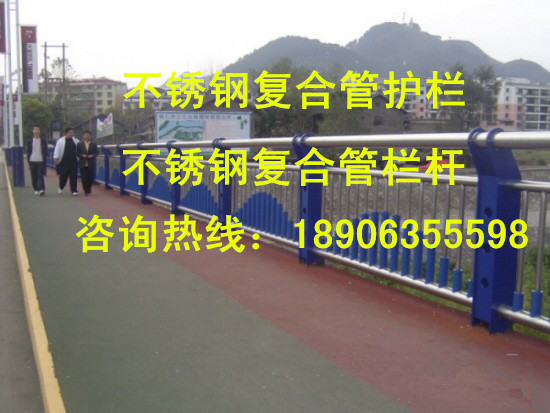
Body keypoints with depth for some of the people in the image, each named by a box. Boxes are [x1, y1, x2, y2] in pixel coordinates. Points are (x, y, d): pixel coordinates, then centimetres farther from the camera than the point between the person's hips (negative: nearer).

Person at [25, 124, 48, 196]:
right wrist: (28, 162, 3)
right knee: (34, 177, 7)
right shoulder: (29, 141, 7)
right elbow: (28, 152, 9)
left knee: (40, 176, -12)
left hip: (41, 161, -2)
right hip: (32, 161, 2)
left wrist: (45, 160, -1)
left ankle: (41, 189, -21)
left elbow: (46, 152, 7)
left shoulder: (43, 140, 4)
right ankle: (36, 189, 20)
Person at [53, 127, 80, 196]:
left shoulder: (76, 141, 8)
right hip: (64, 162, -2)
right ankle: (61, 187, 31)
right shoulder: (60, 141, 0)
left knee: (73, 177, -2)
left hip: (74, 161, 2)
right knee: (63, 176, 5)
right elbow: (57, 150, -4)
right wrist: (56, 158, -13)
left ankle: (74, 190, 2)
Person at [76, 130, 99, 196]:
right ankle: (86, 191, 7)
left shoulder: (94, 144, 5)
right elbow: (77, 152, 6)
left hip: (91, 164, 0)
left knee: (91, 178, 4)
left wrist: (93, 155, -15)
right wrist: (82, 155, -13)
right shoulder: (79, 144, 6)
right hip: (83, 164, 0)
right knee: (84, 178, -3)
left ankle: (88, 189, 29)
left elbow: (96, 152, 4)